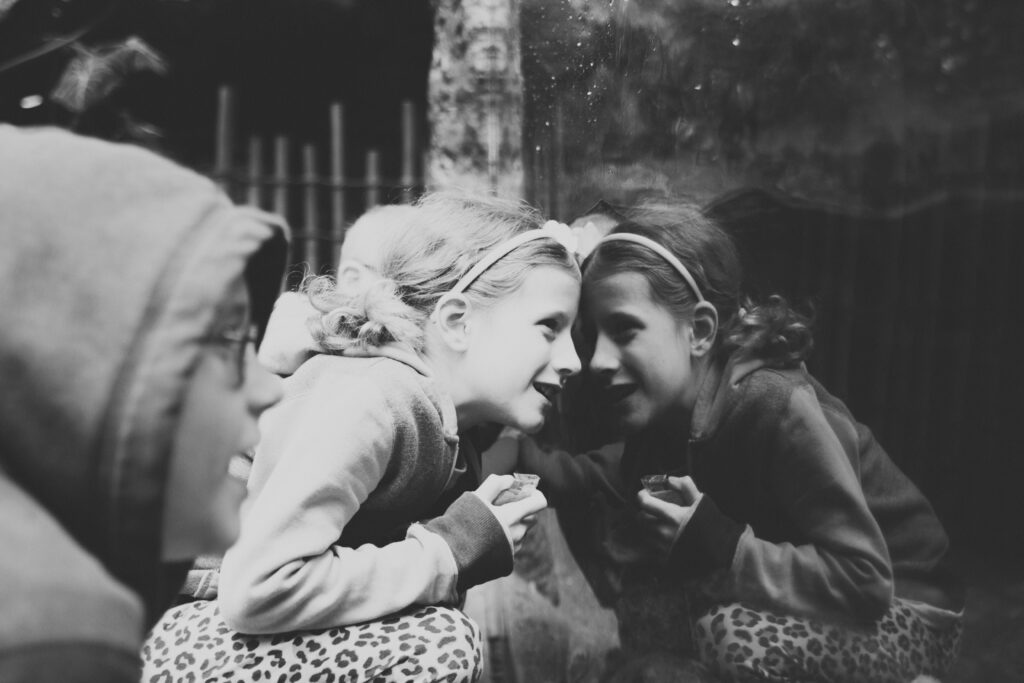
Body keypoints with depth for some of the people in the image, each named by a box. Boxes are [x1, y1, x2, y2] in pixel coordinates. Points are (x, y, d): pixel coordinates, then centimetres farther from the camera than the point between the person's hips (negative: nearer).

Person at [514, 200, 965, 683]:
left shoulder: (775, 405, -30)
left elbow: (864, 582, -31)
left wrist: (717, 545, -34)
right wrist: (519, 454, -23)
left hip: (899, 613, -5)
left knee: (735, 633, -32)